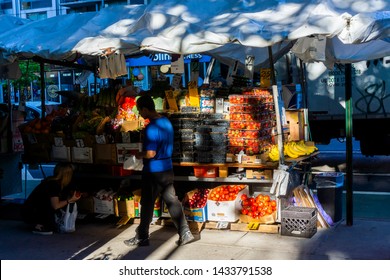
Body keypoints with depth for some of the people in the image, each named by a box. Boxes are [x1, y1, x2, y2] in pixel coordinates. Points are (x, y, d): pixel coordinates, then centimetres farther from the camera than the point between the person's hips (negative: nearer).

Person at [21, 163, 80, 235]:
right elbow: (55, 206, -16)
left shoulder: (51, 181, 8)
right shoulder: (54, 184, -19)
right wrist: (69, 200, -5)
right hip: (29, 214, -9)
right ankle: (38, 227, -7)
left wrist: (70, 196, 15)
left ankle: (38, 225, 12)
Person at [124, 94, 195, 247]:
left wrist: (139, 155, -6)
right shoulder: (166, 121, 6)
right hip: (167, 168, 8)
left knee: (147, 204, 6)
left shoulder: (151, 127, -21)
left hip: (153, 171, -8)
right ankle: (185, 233, 13)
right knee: (172, 201, 12)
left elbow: (151, 153, -25)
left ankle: (142, 237, 19)